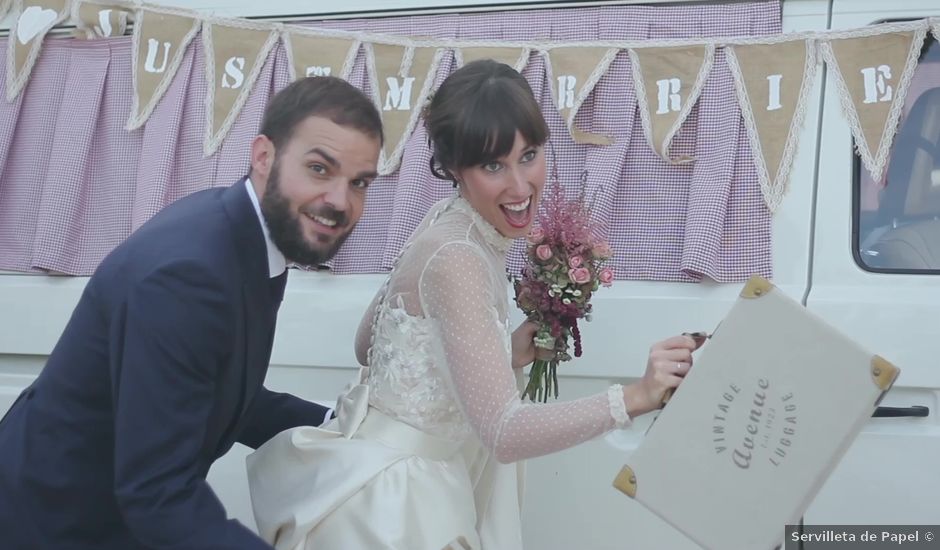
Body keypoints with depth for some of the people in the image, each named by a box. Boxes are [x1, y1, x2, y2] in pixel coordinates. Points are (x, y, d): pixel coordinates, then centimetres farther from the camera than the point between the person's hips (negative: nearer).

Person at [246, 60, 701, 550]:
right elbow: (503, 433, -30)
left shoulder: (450, 225, 0)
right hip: (391, 494, -9)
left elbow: (367, 346, 8)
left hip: (410, 478, 9)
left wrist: (505, 356, 1)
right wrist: (636, 396, -39)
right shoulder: (457, 256, -26)